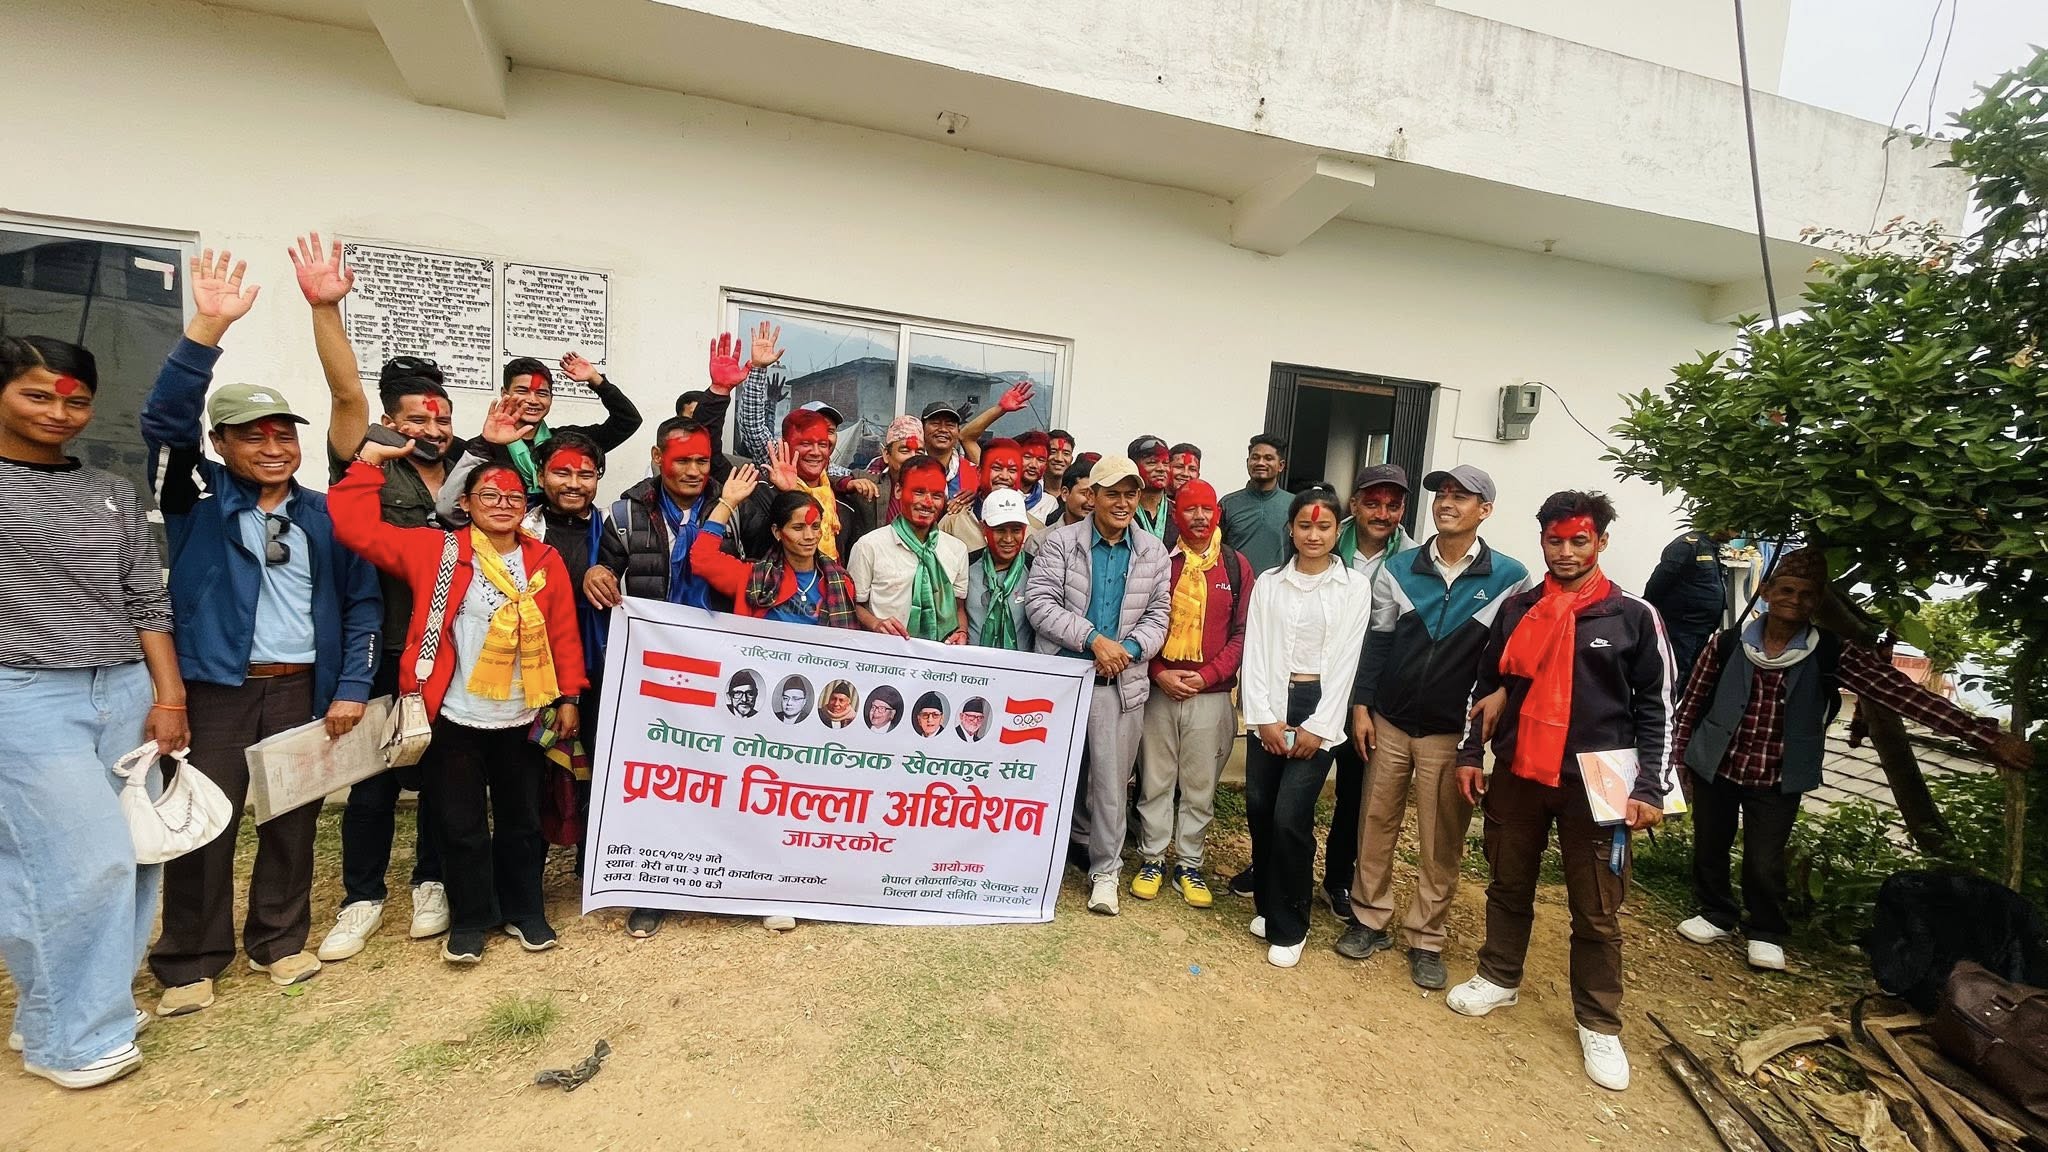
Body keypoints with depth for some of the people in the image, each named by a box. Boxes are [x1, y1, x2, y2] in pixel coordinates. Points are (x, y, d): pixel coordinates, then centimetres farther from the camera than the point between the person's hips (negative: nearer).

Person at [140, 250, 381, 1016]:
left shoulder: (322, 515, 5)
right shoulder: (199, 499, 1)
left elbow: (361, 602, 4)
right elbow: (165, 421, -17)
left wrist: (351, 687, -3)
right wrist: (207, 329, -27)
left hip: (304, 688, 2)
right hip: (216, 689, -2)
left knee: (294, 818, 11)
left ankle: (279, 939, 28)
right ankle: (190, 961, 22)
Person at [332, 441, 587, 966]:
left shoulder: (546, 561, 2)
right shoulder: (436, 550, -1)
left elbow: (564, 633, 2)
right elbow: (355, 527, -7)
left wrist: (567, 697, -1)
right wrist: (368, 461, -9)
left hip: (522, 720, 2)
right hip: (456, 719, -1)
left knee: (522, 820, 15)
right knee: (461, 824, 11)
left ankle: (524, 911, 31)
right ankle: (470, 920, 29)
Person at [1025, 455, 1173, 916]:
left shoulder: (1154, 552, 7)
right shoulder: (1060, 542, -3)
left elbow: (1159, 614, 8)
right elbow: (1039, 604, -10)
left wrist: (1130, 648, -11)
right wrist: (1093, 640, -17)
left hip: (1122, 683, 2)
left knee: (1112, 781, 7)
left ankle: (1105, 870, 25)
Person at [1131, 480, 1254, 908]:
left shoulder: (1236, 565, 4)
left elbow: (1242, 632, 2)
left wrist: (1207, 675, -9)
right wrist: (1159, 673, -10)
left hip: (1211, 694, 1)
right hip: (1159, 690, 0)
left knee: (1200, 786, 9)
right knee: (1155, 780, 8)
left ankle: (1189, 865, 24)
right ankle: (1152, 859, 23)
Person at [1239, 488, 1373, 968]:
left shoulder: (1354, 587, 1)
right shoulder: (1268, 583, 7)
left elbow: (1345, 660, -3)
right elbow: (1255, 651, 2)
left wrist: (1317, 727, -9)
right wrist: (1265, 717, -7)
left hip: (1318, 707, -2)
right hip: (1269, 707, 3)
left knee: (1291, 816, -8)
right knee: (1259, 810, 5)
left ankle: (1289, 927, 11)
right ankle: (1267, 905, 28)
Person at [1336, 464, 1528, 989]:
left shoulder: (1510, 578, -3)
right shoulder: (1397, 569, 1)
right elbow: (1376, 642, 3)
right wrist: (1361, 706, 0)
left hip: (1452, 732, -1)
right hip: (1389, 722, 2)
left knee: (1441, 842, 8)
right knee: (1376, 825, 10)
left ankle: (1426, 939, 24)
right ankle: (1369, 920, 26)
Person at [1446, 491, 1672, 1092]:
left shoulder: (1634, 617, -2)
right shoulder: (1517, 608, 5)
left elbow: (1655, 707, -1)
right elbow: (1485, 687, 11)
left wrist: (1651, 787, -7)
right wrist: (1470, 754, 7)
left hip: (1594, 783, -2)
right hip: (1516, 773, 3)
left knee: (1597, 911, 6)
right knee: (1508, 886, 16)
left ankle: (1600, 1025, 23)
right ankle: (1498, 978, 34)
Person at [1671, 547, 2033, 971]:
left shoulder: (1831, 656, -7)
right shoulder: (1727, 644, -7)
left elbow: (1903, 693, -12)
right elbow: (1693, 701, 0)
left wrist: (1987, 736, -18)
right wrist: (1677, 753, 1)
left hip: (1777, 780, 0)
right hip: (1715, 767, 0)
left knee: (1765, 864, 6)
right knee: (1710, 849, 14)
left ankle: (1765, 934, 32)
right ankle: (1716, 915, 37)